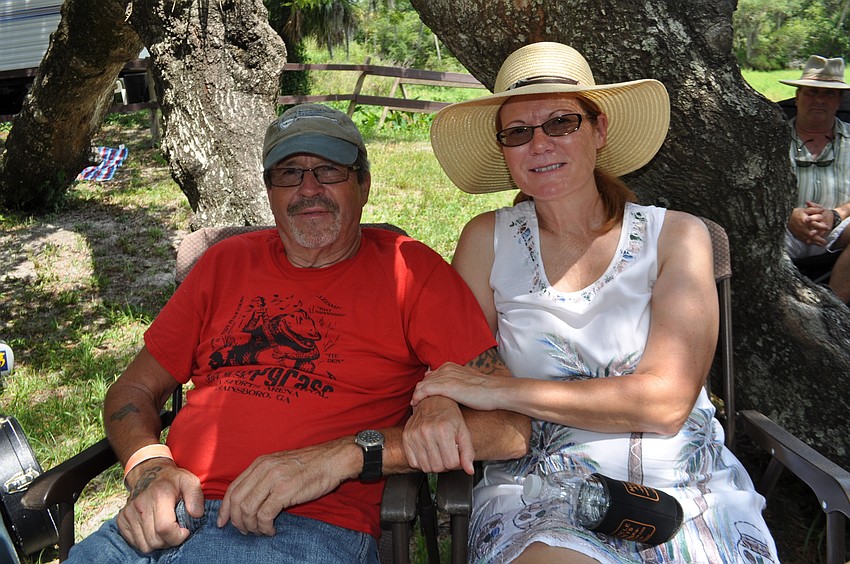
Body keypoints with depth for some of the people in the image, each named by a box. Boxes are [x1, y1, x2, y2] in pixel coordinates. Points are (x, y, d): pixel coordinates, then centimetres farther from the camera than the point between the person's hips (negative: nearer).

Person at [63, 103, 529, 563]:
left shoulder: (409, 270, 2)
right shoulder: (227, 261, 16)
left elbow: (512, 424, -7)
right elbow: (132, 391, 19)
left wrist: (347, 455, -16)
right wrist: (149, 468, -3)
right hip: (172, 520, 4)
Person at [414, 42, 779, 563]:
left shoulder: (676, 236, 1)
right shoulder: (488, 241, 4)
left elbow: (665, 401, -10)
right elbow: (452, 370, 4)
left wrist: (500, 391, -13)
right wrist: (437, 407, -20)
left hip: (686, 485, 2)